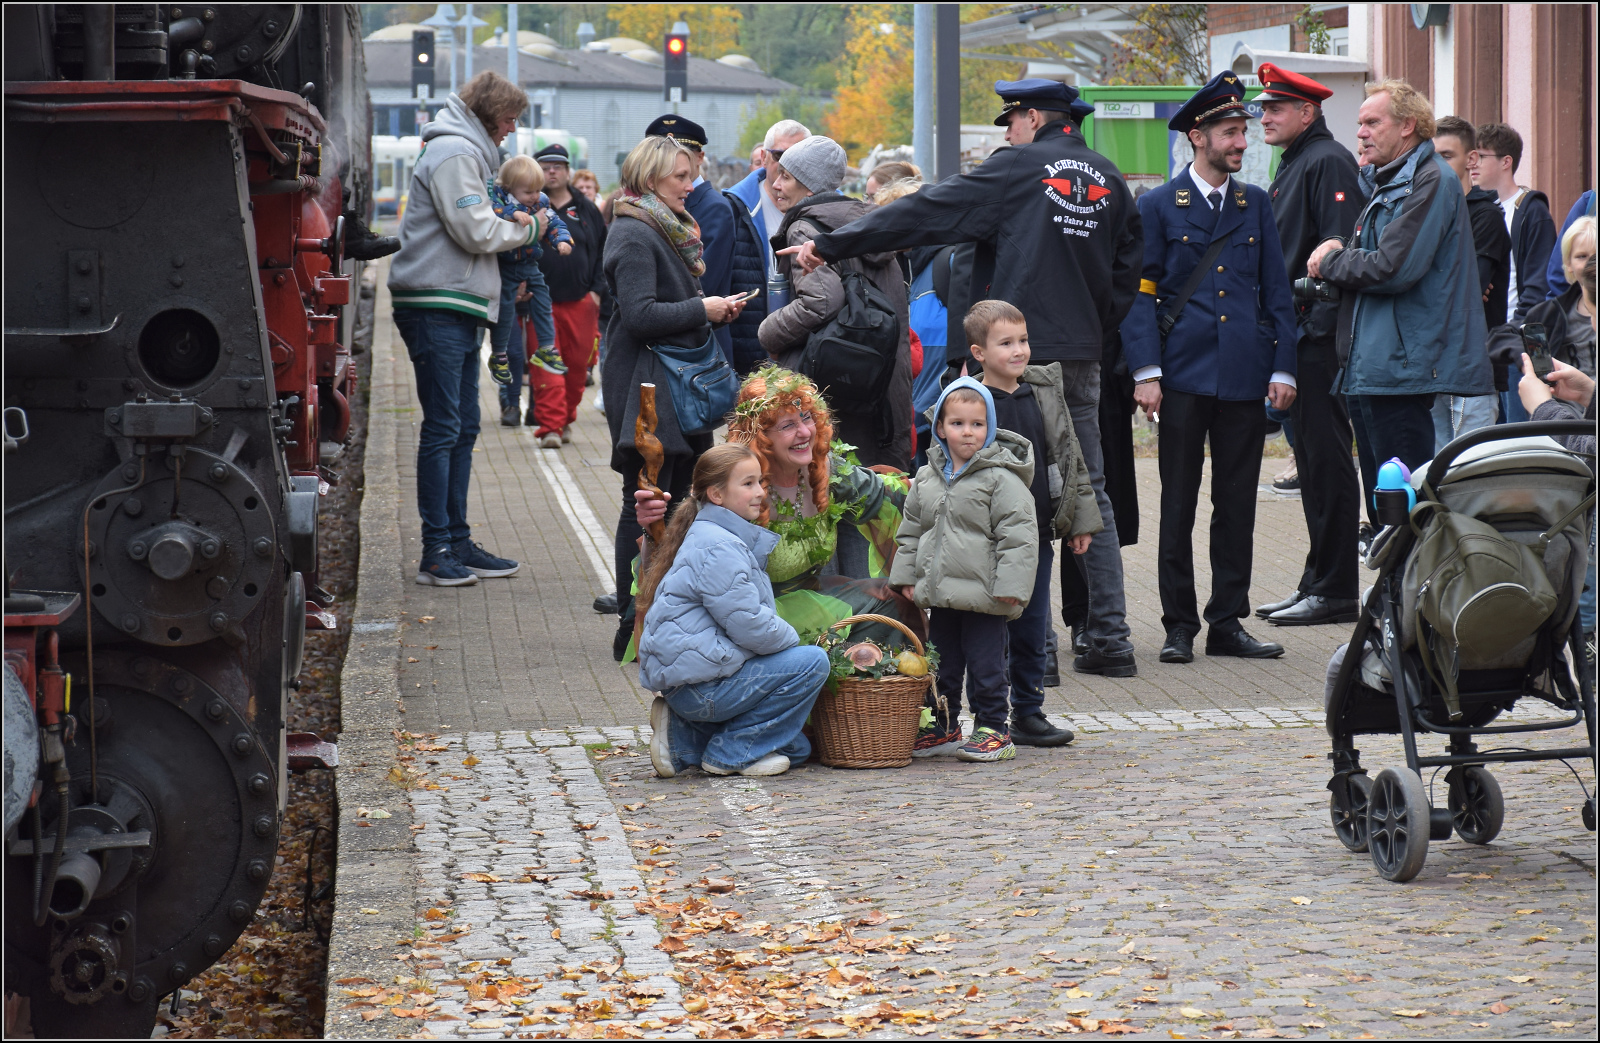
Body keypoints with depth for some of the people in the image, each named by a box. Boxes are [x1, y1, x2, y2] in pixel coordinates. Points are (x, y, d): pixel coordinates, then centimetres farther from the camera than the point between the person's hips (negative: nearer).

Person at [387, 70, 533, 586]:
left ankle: (458, 542, 16)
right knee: (442, 428, -9)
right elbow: (476, 232, -18)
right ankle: (436, 551, -8)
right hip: (438, 307, -11)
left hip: (459, 310, 11)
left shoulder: (465, 151, 22)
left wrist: (510, 225, 4)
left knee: (463, 428, 12)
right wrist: (525, 228, -1)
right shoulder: (454, 154, -12)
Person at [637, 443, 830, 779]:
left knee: (797, 748, 17)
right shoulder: (717, 548, -16)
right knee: (811, 662, -15)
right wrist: (794, 639, -3)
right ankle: (733, 752, -8)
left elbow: (745, 616, 24)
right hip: (699, 684, -11)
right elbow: (750, 626, -21)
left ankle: (685, 739, 11)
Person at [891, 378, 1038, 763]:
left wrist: (1009, 586, -16)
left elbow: (1018, 536, -12)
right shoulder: (926, 479, 10)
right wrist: (906, 575, 13)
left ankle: (993, 728, 10)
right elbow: (910, 531, 20)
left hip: (984, 596, -6)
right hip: (940, 594, 6)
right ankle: (944, 727, 27)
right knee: (942, 662, 15)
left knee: (985, 665, 0)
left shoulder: (1001, 479, -9)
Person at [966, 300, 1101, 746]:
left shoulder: (1045, 389, 7)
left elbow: (1069, 455, 13)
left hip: (1038, 533, 5)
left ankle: (1028, 714, 24)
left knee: (1033, 630, 13)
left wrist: (1080, 519, 10)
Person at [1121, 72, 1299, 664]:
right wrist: (1145, 372, -11)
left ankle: (1227, 623, 12)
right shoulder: (1158, 207, 2)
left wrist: (1283, 368, 3)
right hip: (1184, 374, -3)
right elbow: (1140, 295, -2)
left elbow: (1277, 292, 12)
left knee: (1237, 505, 5)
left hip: (1245, 376, 3)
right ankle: (1179, 625, 7)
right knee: (1178, 506, 1)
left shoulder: (1256, 205, 12)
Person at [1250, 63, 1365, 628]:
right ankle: (1317, 582, 17)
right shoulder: (1292, 165, 19)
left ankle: (1334, 591, -3)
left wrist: (1317, 325, -21)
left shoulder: (1328, 163, -11)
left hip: (1319, 338, -10)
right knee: (1309, 456, 12)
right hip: (1295, 336, 10)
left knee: (1325, 457, -7)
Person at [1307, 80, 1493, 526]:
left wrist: (1331, 262, -5)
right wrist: (1337, 255, 0)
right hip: (1371, 371, 10)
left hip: (1402, 368, -10)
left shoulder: (1431, 182, -12)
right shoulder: (1386, 183, 19)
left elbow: (1393, 270, -20)